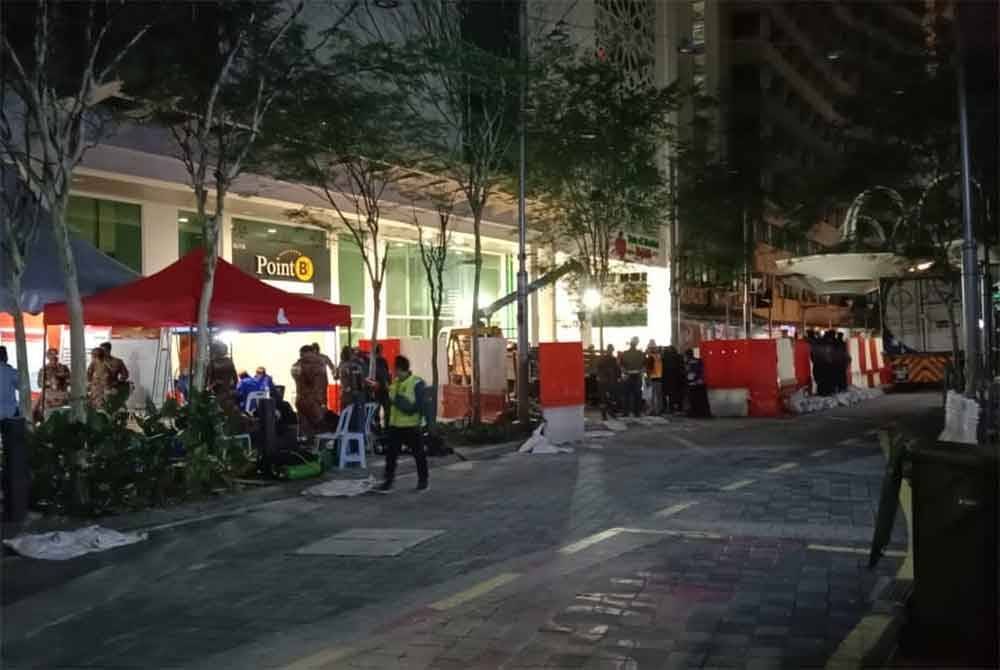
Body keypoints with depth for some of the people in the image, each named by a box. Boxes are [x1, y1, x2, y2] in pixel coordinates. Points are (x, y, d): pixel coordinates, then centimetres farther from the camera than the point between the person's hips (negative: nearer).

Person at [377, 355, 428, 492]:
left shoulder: (417, 383, -12)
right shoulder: (394, 383, 11)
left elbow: (420, 405, -15)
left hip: (411, 425, -6)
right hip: (395, 425, 6)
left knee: (418, 454, 6)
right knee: (391, 454, 4)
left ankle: (423, 480, 18)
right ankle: (388, 481, 10)